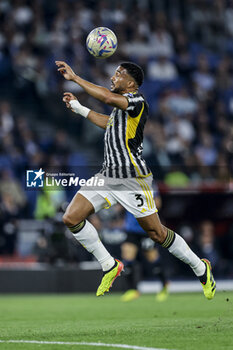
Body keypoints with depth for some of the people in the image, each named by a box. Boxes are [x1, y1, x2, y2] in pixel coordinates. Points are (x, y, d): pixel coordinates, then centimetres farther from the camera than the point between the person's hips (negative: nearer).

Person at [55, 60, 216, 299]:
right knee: (71, 218, -4)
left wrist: (75, 78, -26)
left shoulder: (137, 101, -13)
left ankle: (200, 268, 18)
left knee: (157, 234, -3)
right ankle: (109, 266, 8)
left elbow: (107, 97, -31)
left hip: (132, 179, -9)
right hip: (107, 176, 9)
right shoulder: (121, 106, 15)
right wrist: (79, 108, 36)